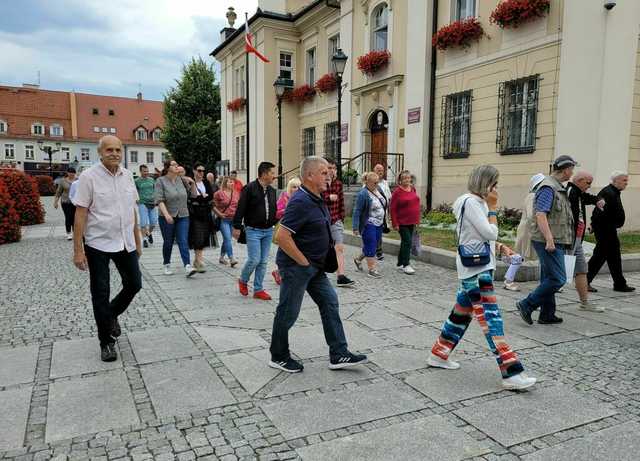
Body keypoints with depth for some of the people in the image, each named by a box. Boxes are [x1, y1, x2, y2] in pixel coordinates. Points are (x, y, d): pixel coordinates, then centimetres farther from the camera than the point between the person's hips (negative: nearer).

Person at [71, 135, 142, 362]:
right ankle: (106, 342, 19)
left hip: (125, 243, 5)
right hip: (98, 244, -5)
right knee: (100, 294, 4)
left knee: (134, 284, 11)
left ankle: (112, 315, 38)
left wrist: (137, 240, 12)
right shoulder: (89, 177, -10)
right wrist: (78, 250, -14)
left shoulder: (127, 175, 5)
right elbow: (80, 214, -11)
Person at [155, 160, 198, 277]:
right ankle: (167, 265, 26)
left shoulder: (182, 180, 8)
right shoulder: (160, 181, -4)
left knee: (183, 241, -7)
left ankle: (188, 266, -15)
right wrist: (166, 214, -23)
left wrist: (192, 183, -1)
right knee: (168, 242, 9)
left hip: (183, 216, 2)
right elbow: (159, 200, -13)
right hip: (167, 217, -2)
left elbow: (193, 194, 14)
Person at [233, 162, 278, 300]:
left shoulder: (272, 190, 11)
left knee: (263, 261, 7)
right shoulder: (249, 188, -10)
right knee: (254, 260, -8)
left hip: (268, 231, 6)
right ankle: (243, 281, 19)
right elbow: (240, 209, -11)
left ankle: (258, 290, 16)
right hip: (253, 230, -6)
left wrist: (276, 222, 10)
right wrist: (237, 227, -12)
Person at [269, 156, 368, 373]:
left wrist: (318, 261, 16)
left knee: (330, 303, 8)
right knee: (288, 312, 4)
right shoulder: (300, 202, -21)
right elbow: (282, 237, -27)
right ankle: (279, 357, 22)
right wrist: (304, 262, -20)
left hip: (315, 266, 10)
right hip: (296, 266, -10)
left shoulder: (317, 200, 10)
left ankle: (338, 355, 15)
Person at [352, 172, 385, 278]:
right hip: (368, 225, -8)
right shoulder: (363, 194, -16)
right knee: (371, 247, -4)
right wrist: (355, 227, -18)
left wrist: (383, 222, 18)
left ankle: (358, 259, 36)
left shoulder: (378, 190, 8)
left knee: (371, 246, 15)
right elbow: (357, 211, -16)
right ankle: (372, 269, 5)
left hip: (379, 224, 8)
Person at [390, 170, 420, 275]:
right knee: (407, 242, -9)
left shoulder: (413, 189, 8)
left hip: (412, 222, 7)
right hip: (402, 222, -7)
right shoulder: (397, 192, -11)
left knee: (405, 242, 13)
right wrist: (395, 224, -15)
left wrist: (417, 220, 12)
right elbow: (392, 209, -12)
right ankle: (406, 265, -3)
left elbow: (416, 204, 16)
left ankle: (400, 263, 24)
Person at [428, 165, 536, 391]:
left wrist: (501, 247, 7)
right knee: (491, 319, -11)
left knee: (462, 312, 16)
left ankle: (439, 355, 26)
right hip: (476, 269, -10)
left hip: (475, 268, 10)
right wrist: (493, 208, -7)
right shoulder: (471, 202, -15)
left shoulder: (477, 202, 16)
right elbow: (490, 233, -19)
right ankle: (512, 374, -9)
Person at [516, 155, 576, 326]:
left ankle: (547, 314, 19)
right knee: (558, 279, -10)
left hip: (554, 241, 10)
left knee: (549, 279, 13)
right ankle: (527, 305, -4)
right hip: (548, 241, -10)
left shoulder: (558, 188, 18)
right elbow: (540, 215, -21)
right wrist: (549, 240, -25)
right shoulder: (548, 187, -13)